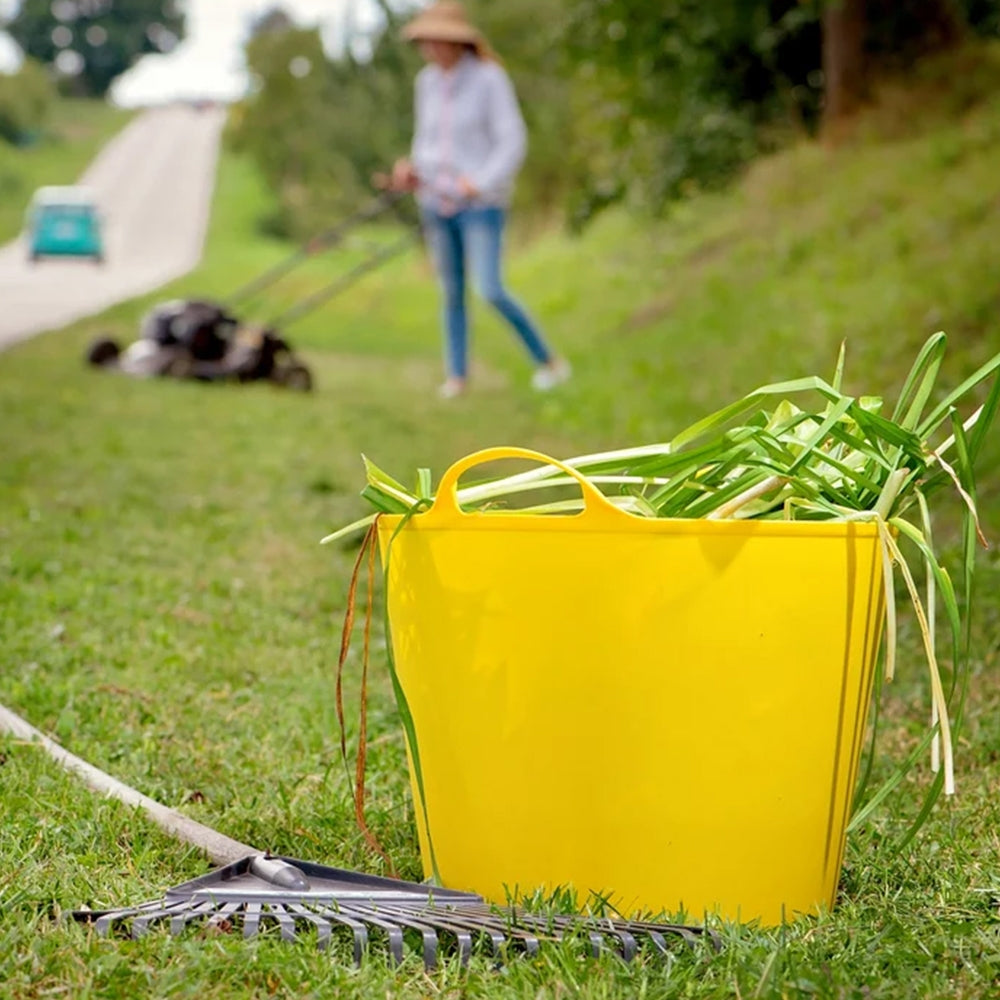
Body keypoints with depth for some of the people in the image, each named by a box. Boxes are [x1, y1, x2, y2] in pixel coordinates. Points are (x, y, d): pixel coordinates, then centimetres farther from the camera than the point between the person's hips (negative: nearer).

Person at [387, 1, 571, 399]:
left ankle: (549, 360, 2)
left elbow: (513, 142, -14)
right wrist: (413, 169, 1)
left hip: (481, 203, -5)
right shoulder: (428, 82, 6)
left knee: (491, 291, -13)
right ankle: (457, 374, 19)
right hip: (436, 202, 5)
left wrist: (480, 183, -23)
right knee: (451, 292, 8)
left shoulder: (489, 79, -11)